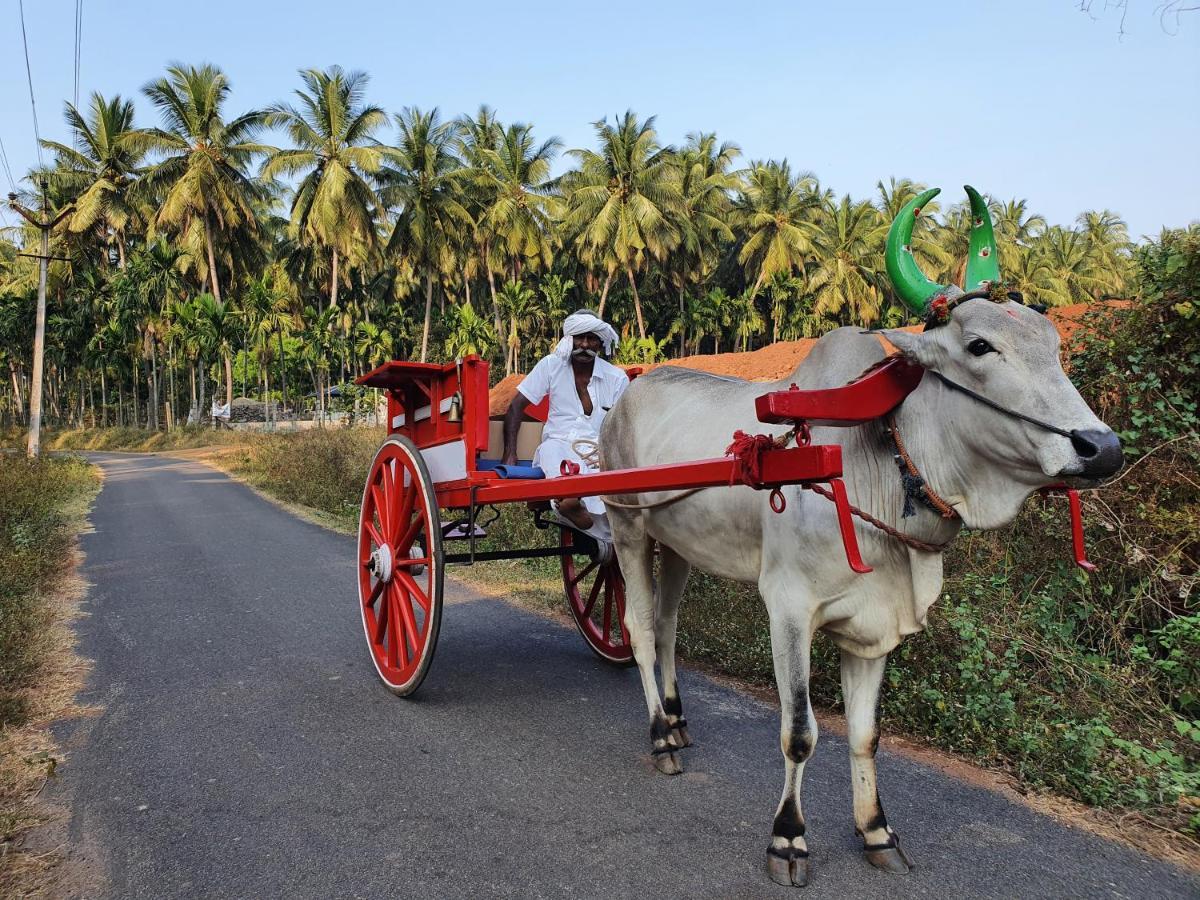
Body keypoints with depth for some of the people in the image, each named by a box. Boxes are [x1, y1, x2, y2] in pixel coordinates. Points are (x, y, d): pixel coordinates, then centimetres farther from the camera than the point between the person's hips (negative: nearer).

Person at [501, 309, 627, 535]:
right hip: (559, 445, -1)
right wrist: (510, 454, -9)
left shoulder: (617, 379, 6)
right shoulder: (551, 365, 6)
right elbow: (516, 406, 3)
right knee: (550, 449, -40)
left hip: (599, 452, 2)